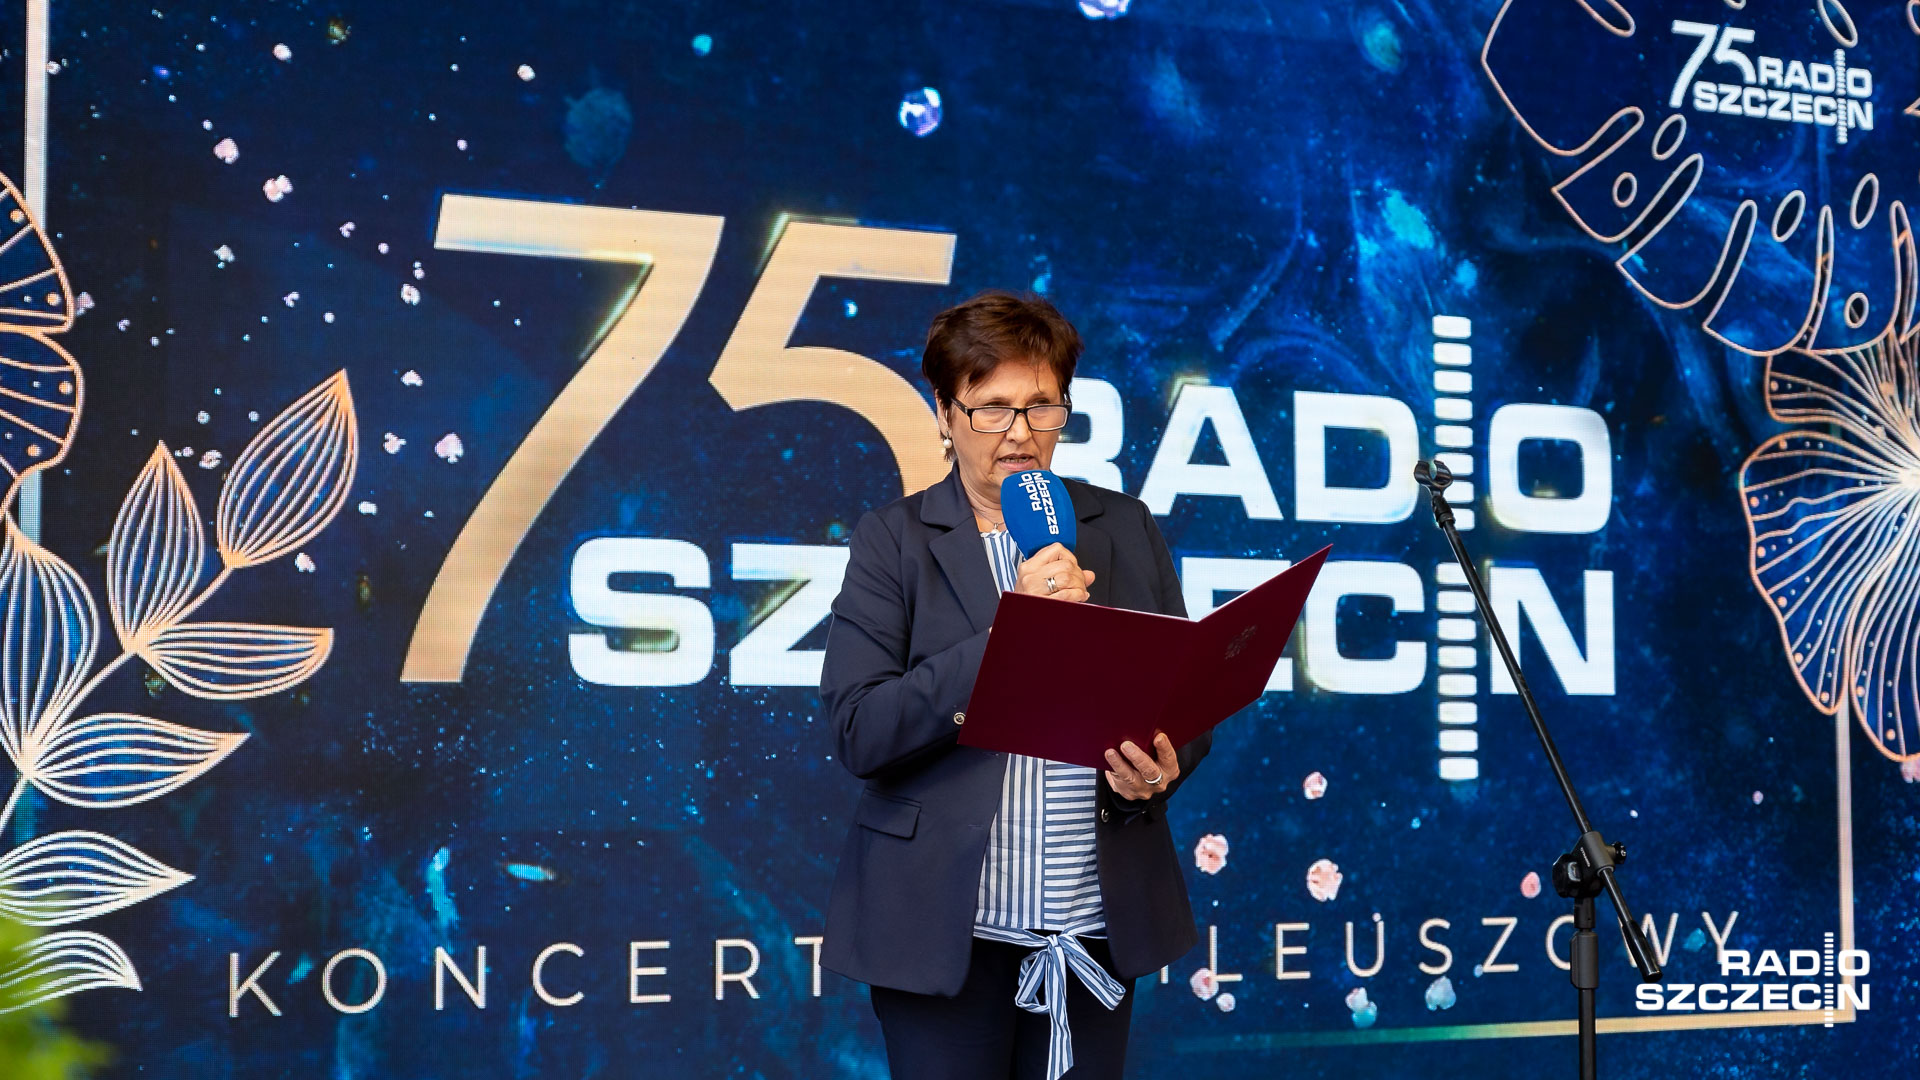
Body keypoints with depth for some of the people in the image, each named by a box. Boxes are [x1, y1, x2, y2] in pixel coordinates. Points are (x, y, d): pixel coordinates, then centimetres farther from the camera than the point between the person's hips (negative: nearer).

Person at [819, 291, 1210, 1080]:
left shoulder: (1124, 528, 9)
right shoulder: (894, 540, -1)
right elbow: (859, 733, -11)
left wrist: (1164, 765, -11)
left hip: (1096, 926, 3)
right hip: (946, 930, -3)